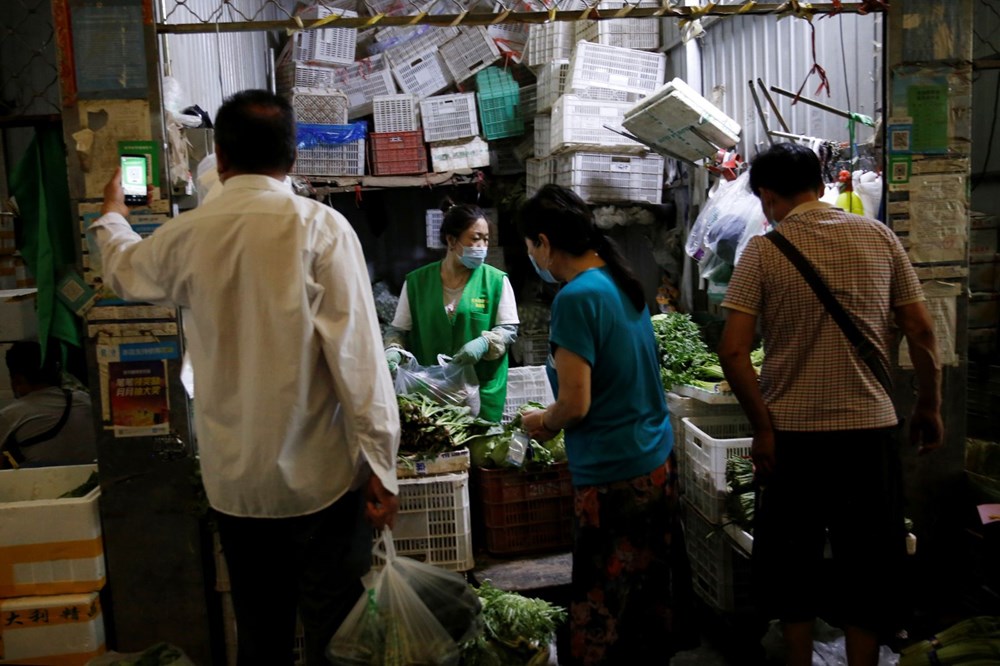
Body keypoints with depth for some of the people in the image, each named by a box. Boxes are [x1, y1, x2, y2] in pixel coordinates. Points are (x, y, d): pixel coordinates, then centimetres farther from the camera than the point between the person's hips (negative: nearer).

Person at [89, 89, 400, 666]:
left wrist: (112, 216, 44)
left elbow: (125, 268, 23)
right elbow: (357, 352, -16)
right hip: (321, 475, -3)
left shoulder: (188, 235, 0)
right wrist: (381, 463, -9)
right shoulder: (320, 227, -11)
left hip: (235, 482, 4)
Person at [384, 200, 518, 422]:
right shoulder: (417, 281, 1)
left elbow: (509, 329, 0)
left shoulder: (496, 280, -2)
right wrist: (393, 350, -14)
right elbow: (398, 330, 6)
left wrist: (484, 343, -19)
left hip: (482, 389, 0)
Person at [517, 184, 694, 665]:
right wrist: (555, 419, 19)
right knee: (652, 595, 19)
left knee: (606, 614, 4)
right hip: (658, 462, 9)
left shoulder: (576, 297, -18)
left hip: (614, 479, -9)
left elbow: (575, 404, -19)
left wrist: (542, 422, 1)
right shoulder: (622, 282, 8)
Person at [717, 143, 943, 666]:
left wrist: (762, 427, -5)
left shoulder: (763, 251, -6)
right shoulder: (879, 237, 1)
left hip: (792, 432, -1)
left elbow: (733, 351, -13)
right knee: (868, 565, 14)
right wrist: (929, 408, 14)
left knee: (790, 563, 16)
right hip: (870, 428, 2)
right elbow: (921, 333, 2)